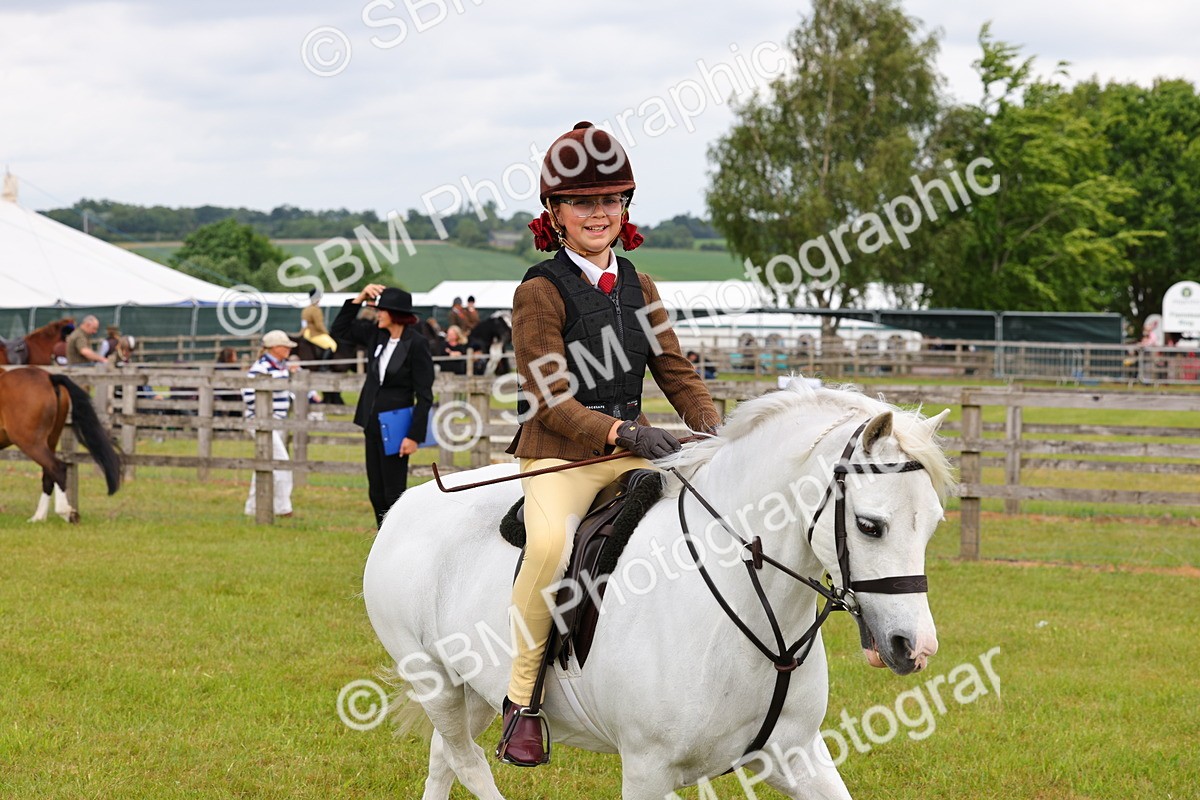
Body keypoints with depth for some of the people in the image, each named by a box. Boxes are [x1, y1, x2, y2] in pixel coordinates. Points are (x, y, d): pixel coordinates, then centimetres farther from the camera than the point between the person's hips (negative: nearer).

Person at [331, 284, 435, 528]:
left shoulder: (416, 343, -14)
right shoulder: (375, 334, 5)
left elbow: (424, 395, -14)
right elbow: (340, 330, 18)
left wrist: (414, 436, -18)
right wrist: (359, 299, 5)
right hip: (373, 424, 8)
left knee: (394, 494, -4)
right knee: (376, 494, 11)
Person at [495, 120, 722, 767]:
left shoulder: (638, 288, 15)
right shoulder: (540, 291, -5)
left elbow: (675, 370, 15)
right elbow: (550, 400, -13)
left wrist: (712, 429, -4)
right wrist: (621, 432, -26)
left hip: (632, 451, 6)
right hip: (558, 453, -6)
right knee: (550, 543, -35)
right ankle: (521, 700, -21)